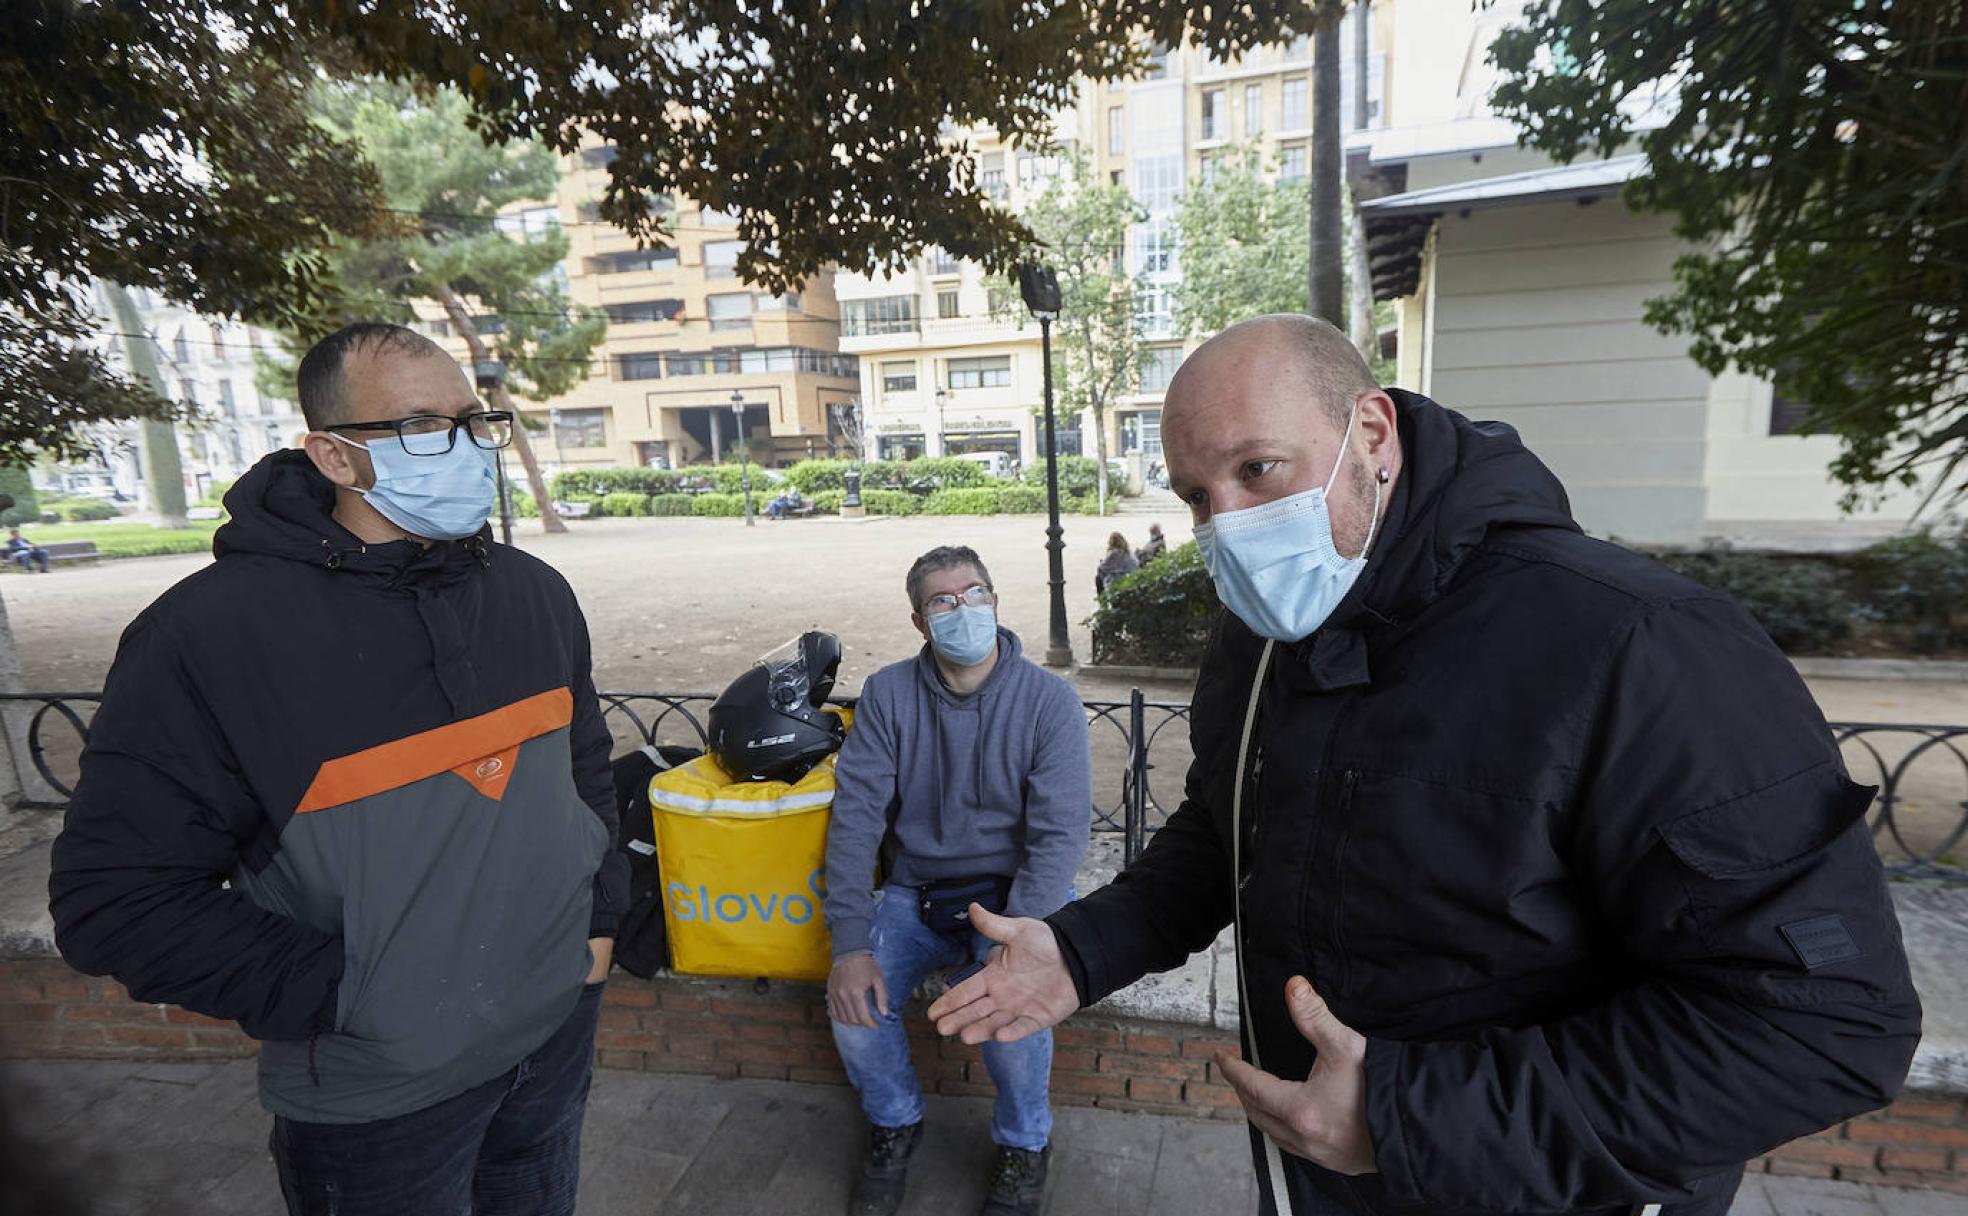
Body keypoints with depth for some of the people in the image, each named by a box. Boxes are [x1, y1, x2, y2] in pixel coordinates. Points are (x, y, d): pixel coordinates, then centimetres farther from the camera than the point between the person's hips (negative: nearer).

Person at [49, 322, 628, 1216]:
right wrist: (352, 995, -19)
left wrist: (599, 911, 7)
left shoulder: (535, 592, -2)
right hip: (377, 1096, -4)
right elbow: (117, 897, -15)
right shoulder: (211, 632, -19)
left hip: (561, 1024, 5)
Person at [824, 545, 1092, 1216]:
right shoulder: (888, 693, -5)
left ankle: (1025, 1143, 7)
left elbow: (1060, 834, -18)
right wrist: (851, 943, -19)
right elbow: (855, 815, -9)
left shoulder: (1049, 700, -13)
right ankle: (894, 1122, 15)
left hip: (1011, 892, -2)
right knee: (853, 1001, -20)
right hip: (915, 892, 3)